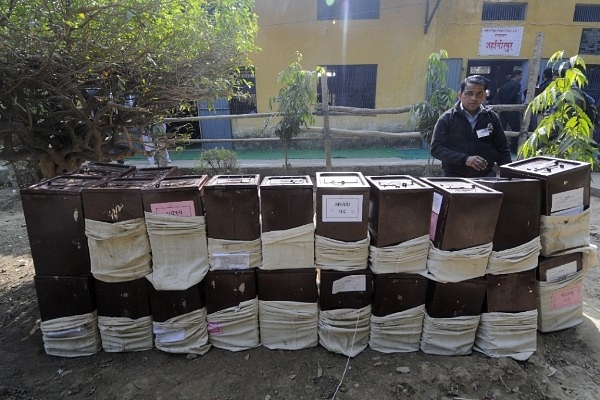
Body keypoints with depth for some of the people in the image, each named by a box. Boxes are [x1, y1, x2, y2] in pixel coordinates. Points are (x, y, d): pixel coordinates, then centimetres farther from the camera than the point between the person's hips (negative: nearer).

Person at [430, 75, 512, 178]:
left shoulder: (492, 118, 10)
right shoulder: (447, 119, 0)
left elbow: (502, 149, 17)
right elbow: (436, 148, -7)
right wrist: (465, 159, -16)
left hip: (486, 176, 2)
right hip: (455, 176, -2)